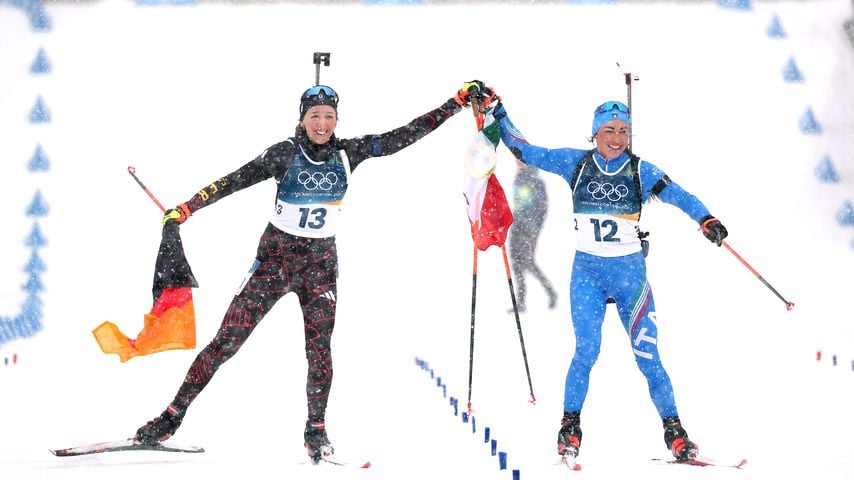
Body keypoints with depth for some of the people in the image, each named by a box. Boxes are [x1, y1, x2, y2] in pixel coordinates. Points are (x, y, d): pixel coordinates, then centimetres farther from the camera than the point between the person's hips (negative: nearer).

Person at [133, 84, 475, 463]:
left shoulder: (348, 153, -1)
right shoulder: (285, 154, -8)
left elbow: (406, 135, 1)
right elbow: (237, 180, -9)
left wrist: (458, 103, 0)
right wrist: (188, 207, -18)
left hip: (321, 264, 2)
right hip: (275, 256, -2)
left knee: (320, 350, -9)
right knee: (226, 341, -5)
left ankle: (316, 431, 9)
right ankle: (173, 415, 1)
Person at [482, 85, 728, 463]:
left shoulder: (640, 170, -2)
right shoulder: (576, 163, 1)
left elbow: (676, 194, -16)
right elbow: (525, 151, 8)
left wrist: (705, 219, -32)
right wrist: (498, 116, 6)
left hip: (630, 272, 0)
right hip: (587, 272, 0)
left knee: (647, 356, -3)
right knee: (587, 350, -13)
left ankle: (674, 432, 6)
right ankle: (570, 426, 2)